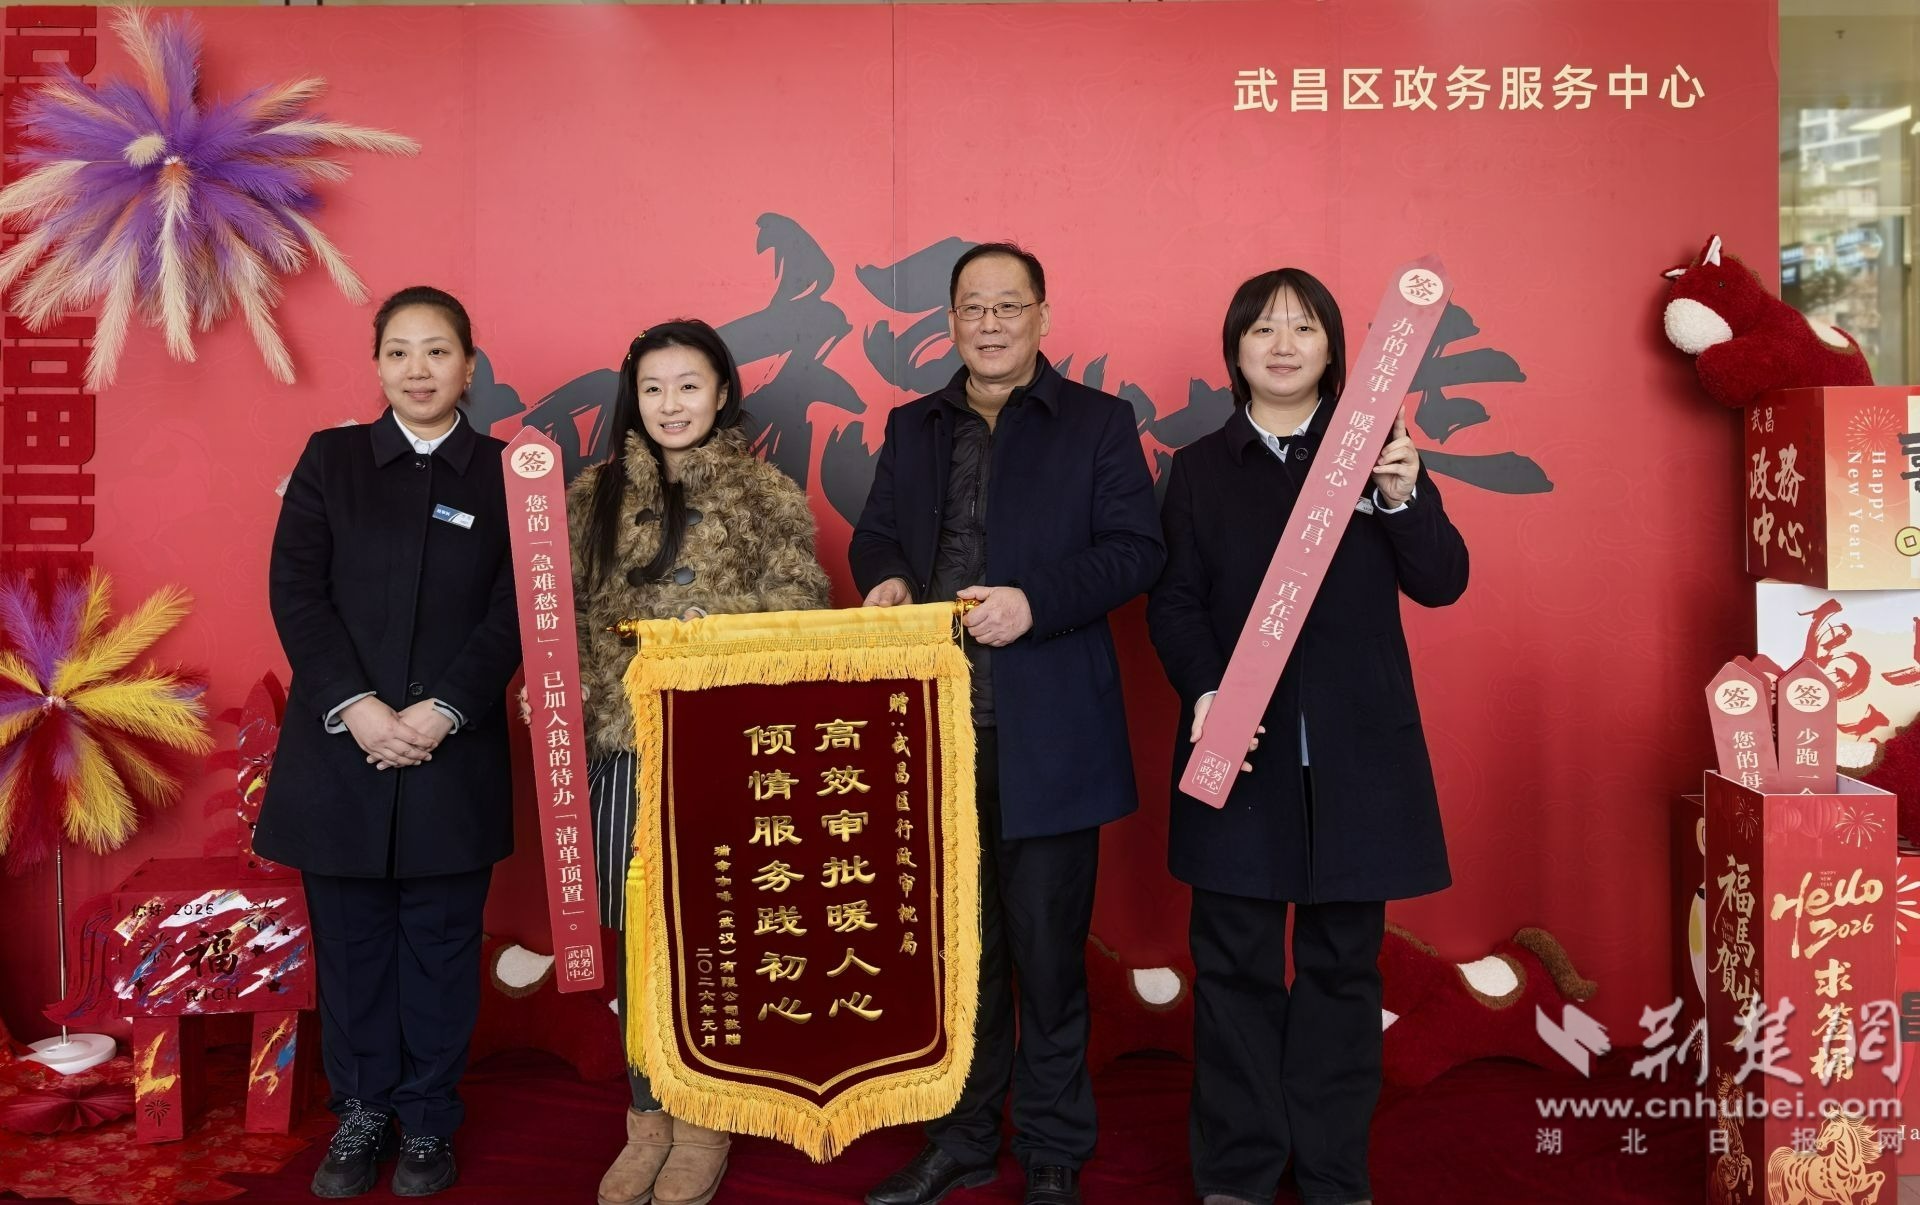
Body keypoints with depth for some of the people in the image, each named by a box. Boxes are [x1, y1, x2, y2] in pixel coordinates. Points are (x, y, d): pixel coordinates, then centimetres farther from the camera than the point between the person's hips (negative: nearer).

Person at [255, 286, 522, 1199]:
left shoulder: (505, 472, 4)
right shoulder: (330, 458, 6)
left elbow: (512, 613, -2)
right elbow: (295, 589, -2)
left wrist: (442, 712, -13)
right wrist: (356, 706, -13)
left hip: (454, 751, -1)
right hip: (339, 744, 1)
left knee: (439, 943, 7)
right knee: (349, 939, 9)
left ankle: (428, 1122, 22)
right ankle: (361, 1114, 25)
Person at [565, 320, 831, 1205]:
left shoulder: (769, 495, 2)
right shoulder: (594, 495, 9)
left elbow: (799, 617, -2)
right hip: (624, 743, 2)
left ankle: (703, 1123, 23)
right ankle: (648, 1118, 25)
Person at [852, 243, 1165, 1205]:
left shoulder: (1097, 422, 2)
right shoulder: (913, 427, 15)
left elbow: (1135, 549, -5)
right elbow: (875, 535, 18)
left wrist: (1036, 603, -18)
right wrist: (885, 580, -5)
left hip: (1045, 736, -4)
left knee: (1047, 947, 5)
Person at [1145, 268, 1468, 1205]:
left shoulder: (1377, 450, 7)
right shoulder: (1200, 469, 7)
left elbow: (1442, 583, 0)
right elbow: (1173, 602, 1)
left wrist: (1403, 499, -17)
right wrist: (1204, 691, -16)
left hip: (1356, 750, 0)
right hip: (1241, 749, 0)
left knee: (1342, 961, 8)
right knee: (1236, 962, 5)